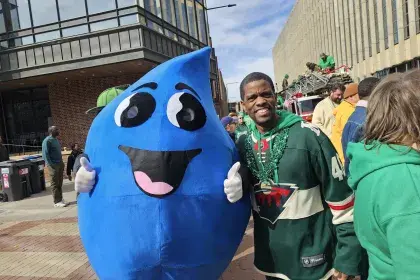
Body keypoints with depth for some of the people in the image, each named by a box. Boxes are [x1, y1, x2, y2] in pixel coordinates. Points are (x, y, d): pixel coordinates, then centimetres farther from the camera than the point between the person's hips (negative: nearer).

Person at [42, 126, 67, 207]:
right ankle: (57, 201, 3)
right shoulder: (47, 141, -11)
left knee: (60, 183, 12)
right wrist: (51, 165, -20)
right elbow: (45, 154, -16)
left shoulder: (56, 140, 16)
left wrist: (62, 163, 15)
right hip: (53, 165, -8)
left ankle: (60, 199, 19)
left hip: (59, 163, 8)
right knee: (55, 184, -2)